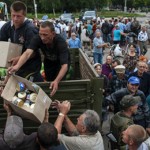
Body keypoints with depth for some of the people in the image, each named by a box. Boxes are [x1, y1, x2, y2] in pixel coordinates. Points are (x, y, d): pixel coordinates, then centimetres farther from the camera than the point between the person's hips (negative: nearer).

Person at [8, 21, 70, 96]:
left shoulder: (60, 42, -39)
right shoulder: (37, 38, -32)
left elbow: (64, 65, -45)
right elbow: (27, 53, -45)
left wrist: (57, 81, -62)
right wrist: (17, 66, -65)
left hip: (62, 60, -3)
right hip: (49, 60, 3)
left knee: (60, 82, -12)